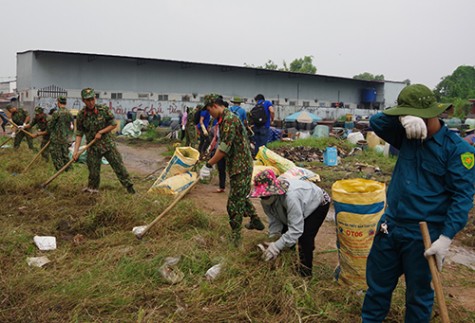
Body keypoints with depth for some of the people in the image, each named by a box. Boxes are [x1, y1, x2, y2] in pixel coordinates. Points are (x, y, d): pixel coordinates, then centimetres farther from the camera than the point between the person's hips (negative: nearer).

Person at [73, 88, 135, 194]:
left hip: (107, 143, -1)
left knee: (118, 165, 1)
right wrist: (76, 151, -10)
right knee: (93, 170, 6)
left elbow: (114, 124, -2)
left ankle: (129, 186, 12)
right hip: (92, 147, 1)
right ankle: (92, 188, 28)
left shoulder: (104, 109, -11)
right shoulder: (81, 115, -7)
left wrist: (100, 132, -12)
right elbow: (79, 134, -3)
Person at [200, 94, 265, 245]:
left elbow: (224, 148, -24)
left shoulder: (229, 119, -19)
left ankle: (235, 239, 8)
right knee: (241, 197, 25)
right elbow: (222, 145, 18)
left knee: (235, 204, -2)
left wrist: (208, 165, -18)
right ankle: (255, 221, 40)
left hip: (240, 168, -10)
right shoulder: (225, 119, 14)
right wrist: (210, 164, 18)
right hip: (243, 166, 10)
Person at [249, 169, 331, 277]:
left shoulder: (291, 197, -47)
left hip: (319, 203, -7)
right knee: (284, 231, 3)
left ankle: (305, 271, -2)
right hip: (303, 206, 7)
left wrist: (277, 246, -46)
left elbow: (296, 229, -44)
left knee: (305, 237, -21)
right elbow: (274, 220, -16)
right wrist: (273, 239, -30)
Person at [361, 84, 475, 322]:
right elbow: (376, 122, -6)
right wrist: (401, 118, -26)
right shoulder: (407, 136, 2)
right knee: (377, 282, 19)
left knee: (418, 293, 15)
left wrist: (446, 238, -22)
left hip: (423, 235, -5)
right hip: (390, 226, 5)